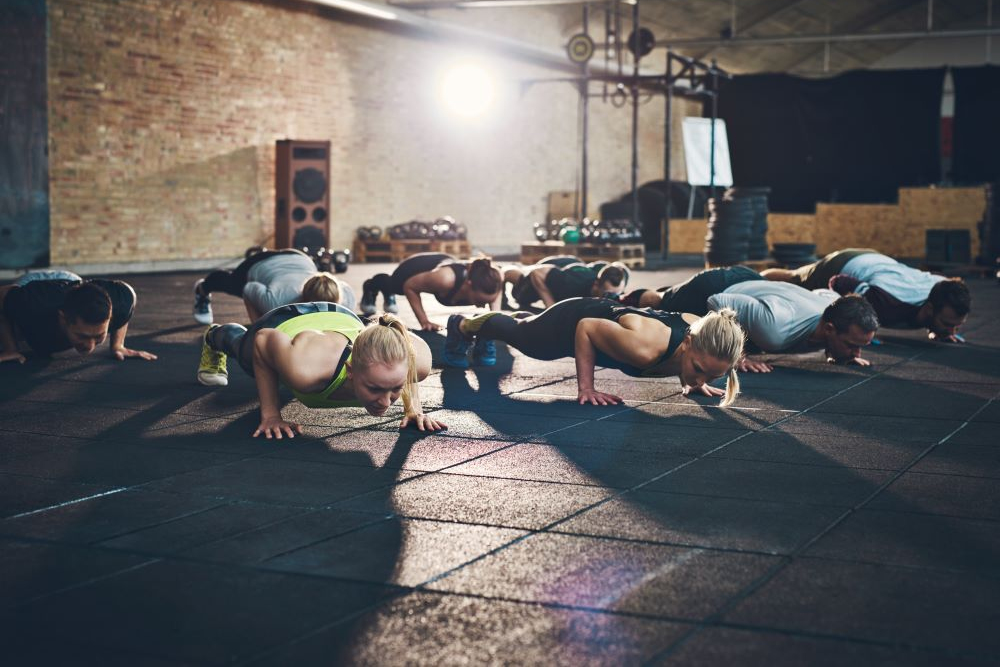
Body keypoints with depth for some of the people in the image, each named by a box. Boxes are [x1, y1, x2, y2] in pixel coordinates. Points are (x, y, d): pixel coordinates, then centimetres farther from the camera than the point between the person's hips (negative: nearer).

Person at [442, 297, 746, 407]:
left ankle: (499, 326, 70)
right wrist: (585, 388, -28)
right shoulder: (643, 348, -48)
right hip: (572, 323, -6)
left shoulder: (700, 330, -31)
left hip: (608, 313, 6)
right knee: (517, 333, 29)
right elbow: (586, 329, -31)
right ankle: (463, 326, 60)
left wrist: (689, 380, -5)